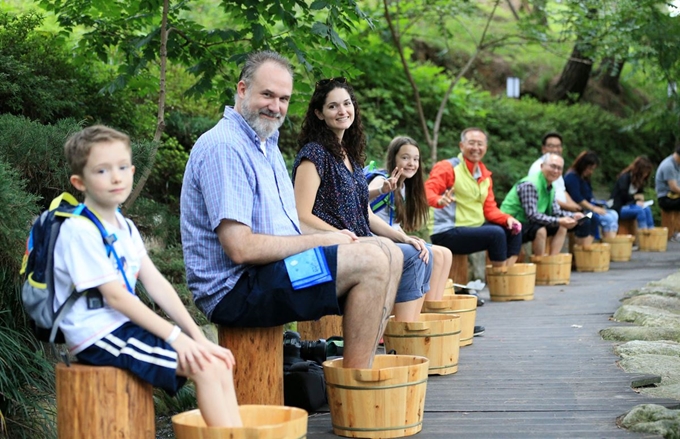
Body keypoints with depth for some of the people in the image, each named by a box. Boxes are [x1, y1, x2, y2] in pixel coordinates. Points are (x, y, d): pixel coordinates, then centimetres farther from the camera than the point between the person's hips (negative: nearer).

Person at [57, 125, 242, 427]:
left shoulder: (125, 228, 13)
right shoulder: (80, 230, -14)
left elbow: (156, 283, 7)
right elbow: (115, 296, -17)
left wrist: (196, 335, -2)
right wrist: (174, 336, -19)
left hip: (127, 326, 8)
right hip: (99, 337, -8)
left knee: (218, 362, -4)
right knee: (205, 368, -17)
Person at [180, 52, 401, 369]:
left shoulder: (266, 144, 17)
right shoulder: (223, 147, -17)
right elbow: (241, 248, -24)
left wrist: (330, 236, 1)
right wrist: (322, 241, -15)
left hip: (277, 269, 11)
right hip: (236, 289, -11)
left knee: (388, 253, 7)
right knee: (372, 261, -20)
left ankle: (364, 366, 5)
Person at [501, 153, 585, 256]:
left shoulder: (551, 187, 8)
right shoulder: (529, 185, -24)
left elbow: (555, 211, 9)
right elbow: (532, 215, -30)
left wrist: (573, 216, -9)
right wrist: (559, 221, -34)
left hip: (528, 225, 10)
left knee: (562, 228, 7)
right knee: (540, 230, -33)